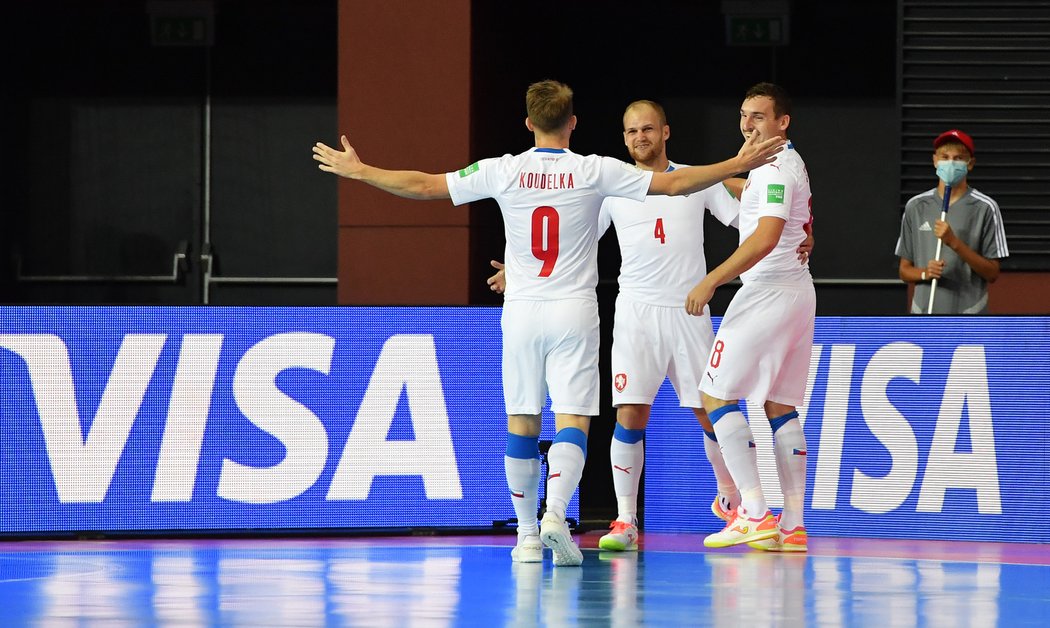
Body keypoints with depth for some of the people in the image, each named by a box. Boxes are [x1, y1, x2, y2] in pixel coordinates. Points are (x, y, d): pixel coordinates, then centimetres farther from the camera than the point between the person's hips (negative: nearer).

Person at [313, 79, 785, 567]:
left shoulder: (503, 172, -2)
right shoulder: (595, 171, -5)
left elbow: (423, 186, 1)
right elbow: (674, 184, -4)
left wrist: (357, 171, 13)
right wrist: (739, 165, 5)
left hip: (521, 312, 1)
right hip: (574, 314, -1)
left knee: (522, 424, 10)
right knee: (571, 422, -3)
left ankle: (527, 534, 13)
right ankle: (555, 513, -25)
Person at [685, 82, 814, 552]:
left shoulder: (774, 167, -14)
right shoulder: (790, 164, 17)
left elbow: (767, 236, -25)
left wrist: (712, 281, -24)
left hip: (767, 292, -10)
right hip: (796, 291, 10)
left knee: (717, 395, -6)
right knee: (781, 408, 10)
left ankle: (754, 513, -13)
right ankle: (792, 527, 6)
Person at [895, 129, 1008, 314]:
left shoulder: (985, 208, 0)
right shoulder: (916, 207, 11)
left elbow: (992, 273, -4)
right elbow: (904, 270, 15)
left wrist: (954, 243, -16)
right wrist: (925, 273, -8)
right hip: (923, 312, 3)